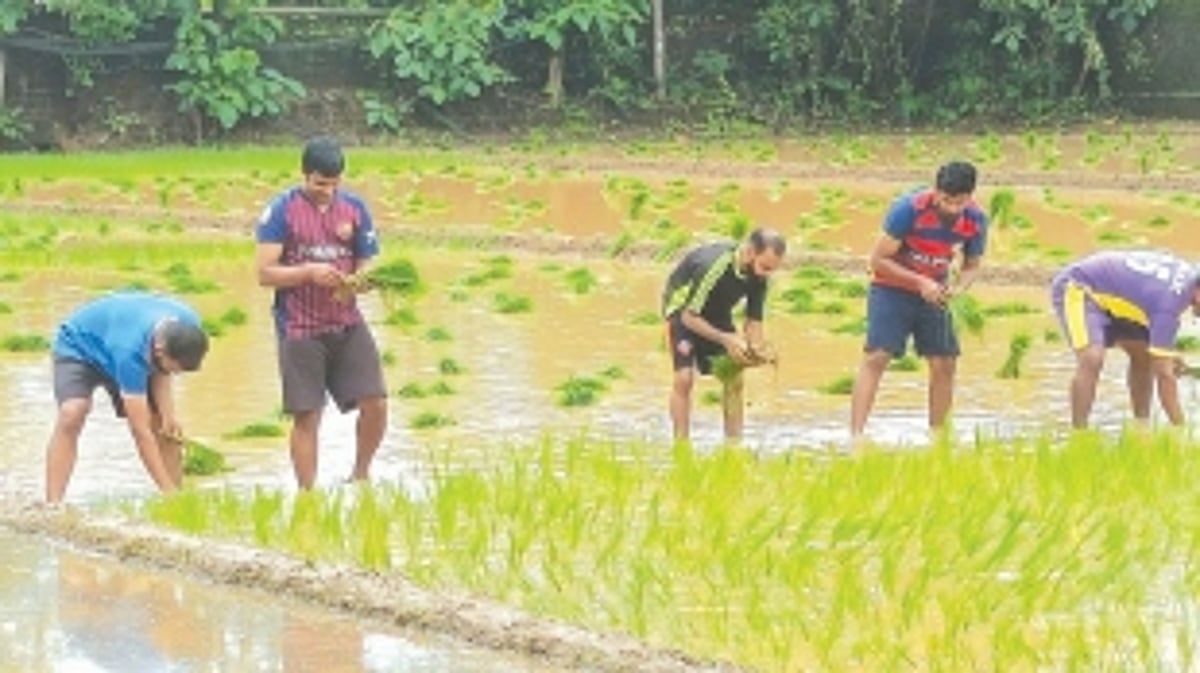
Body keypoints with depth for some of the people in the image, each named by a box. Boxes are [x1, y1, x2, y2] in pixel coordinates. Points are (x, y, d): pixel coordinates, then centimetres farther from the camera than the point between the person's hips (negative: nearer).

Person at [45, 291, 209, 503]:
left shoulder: (189, 326, -26)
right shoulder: (130, 348, -43)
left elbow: (159, 370, -7)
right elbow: (141, 432, -39)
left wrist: (167, 413, -26)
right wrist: (168, 491, -39)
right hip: (78, 347, -6)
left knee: (170, 430, -6)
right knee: (72, 414, -32)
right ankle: (53, 506, -36)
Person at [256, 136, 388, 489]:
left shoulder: (354, 208, 6)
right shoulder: (281, 211, -5)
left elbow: (366, 265, 10)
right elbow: (265, 274, -8)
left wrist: (357, 281, -13)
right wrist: (309, 272, -22)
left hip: (347, 324, 3)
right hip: (300, 329, -3)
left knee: (375, 403, -5)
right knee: (306, 416, -1)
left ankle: (360, 475, 17)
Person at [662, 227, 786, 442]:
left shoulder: (759, 276, -18)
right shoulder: (712, 265, -37)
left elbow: (754, 319, -6)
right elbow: (689, 317, -30)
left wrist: (756, 346, -26)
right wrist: (725, 339, -37)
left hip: (717, 312, 6)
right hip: (684, 309, -6)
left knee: (734, 380, -3)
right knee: (684, 378, -19)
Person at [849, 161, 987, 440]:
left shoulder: (976, 221, -12)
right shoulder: (909, 209, -25)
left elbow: (971, 266, 5)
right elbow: (878, 259, -19)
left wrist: (956, 288, -18)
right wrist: (920, 282, -27)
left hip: (932, 293, 5)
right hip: (892, 288, -5)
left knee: (944, 363, -1)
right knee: (876, 356, -17)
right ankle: (856, 435, -23)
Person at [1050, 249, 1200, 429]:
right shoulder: (1169, 303, -30)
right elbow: (1164, 375, -29)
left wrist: (1168, 354, 6)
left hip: (1103, 293, 11)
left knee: (1143, 355, 11)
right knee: (1092, 360, -29)